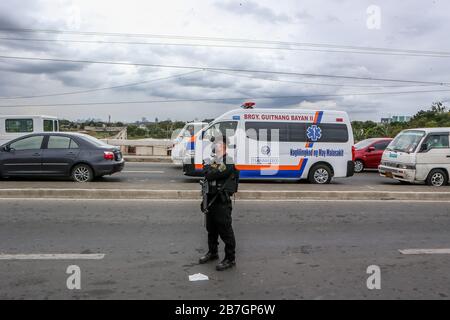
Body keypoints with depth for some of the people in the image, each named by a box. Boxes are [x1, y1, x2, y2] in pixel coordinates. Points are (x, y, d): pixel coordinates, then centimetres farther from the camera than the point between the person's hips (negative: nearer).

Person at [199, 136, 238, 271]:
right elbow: (207, 174, 10)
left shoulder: (228, 161, -15)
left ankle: (230, 259, 8)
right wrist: (209, 169, -8)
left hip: (222, 201, -9)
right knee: (211, 229, 20)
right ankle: (212, 252, 37)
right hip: (210, 199, 9)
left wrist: (208, 169, -6)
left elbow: (212, 175, -21)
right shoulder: (213, 159, 15)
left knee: (225, 231, -2)